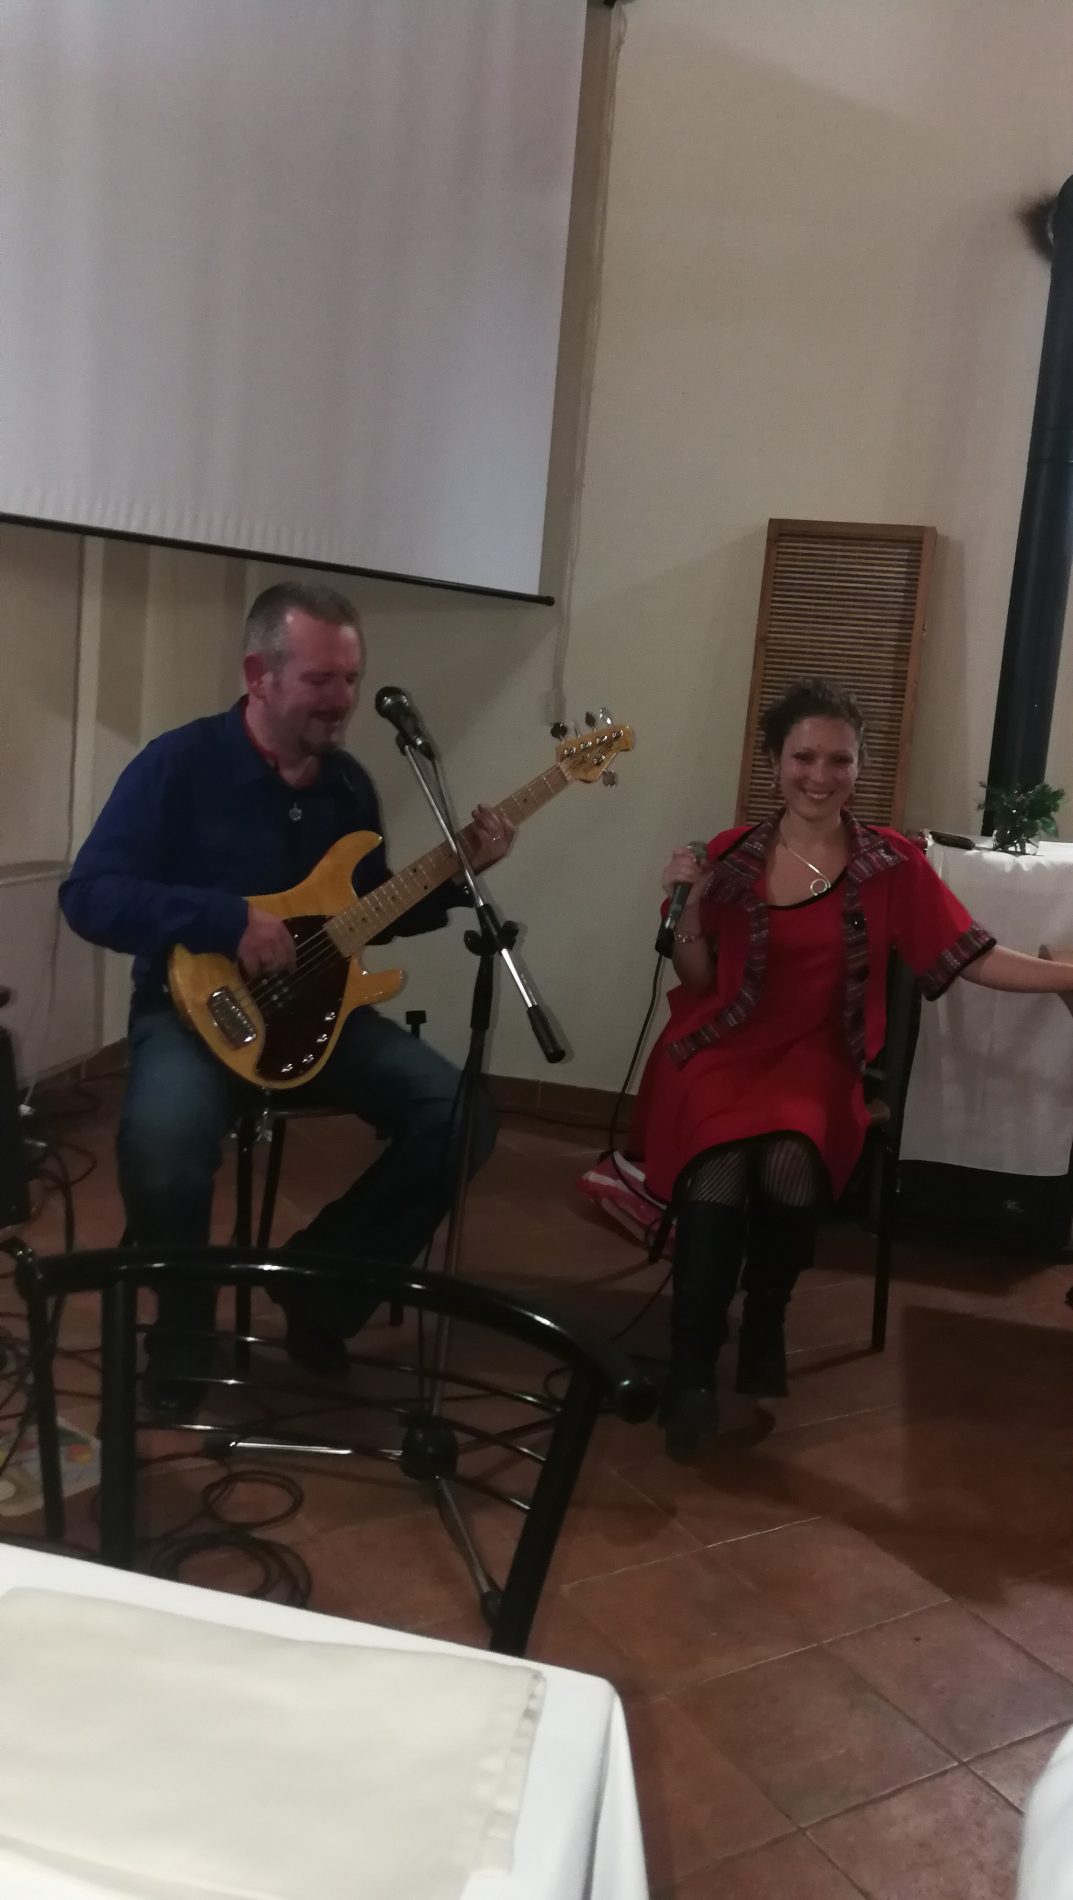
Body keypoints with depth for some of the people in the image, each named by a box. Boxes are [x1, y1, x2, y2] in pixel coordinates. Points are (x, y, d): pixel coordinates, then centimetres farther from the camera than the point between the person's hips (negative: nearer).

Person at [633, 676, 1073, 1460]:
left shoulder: (891, 862, 1)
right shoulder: (731, 855, 3)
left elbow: (973, 956, -2)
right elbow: (697, 984, 5)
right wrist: (689, 910, -11)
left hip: (813, 1059, 0)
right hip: (720, 1052, 0)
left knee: (791, 1162, -32)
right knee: (718, 1174, -30)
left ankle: (764, 1329, -2)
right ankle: (690, 1370, -12)